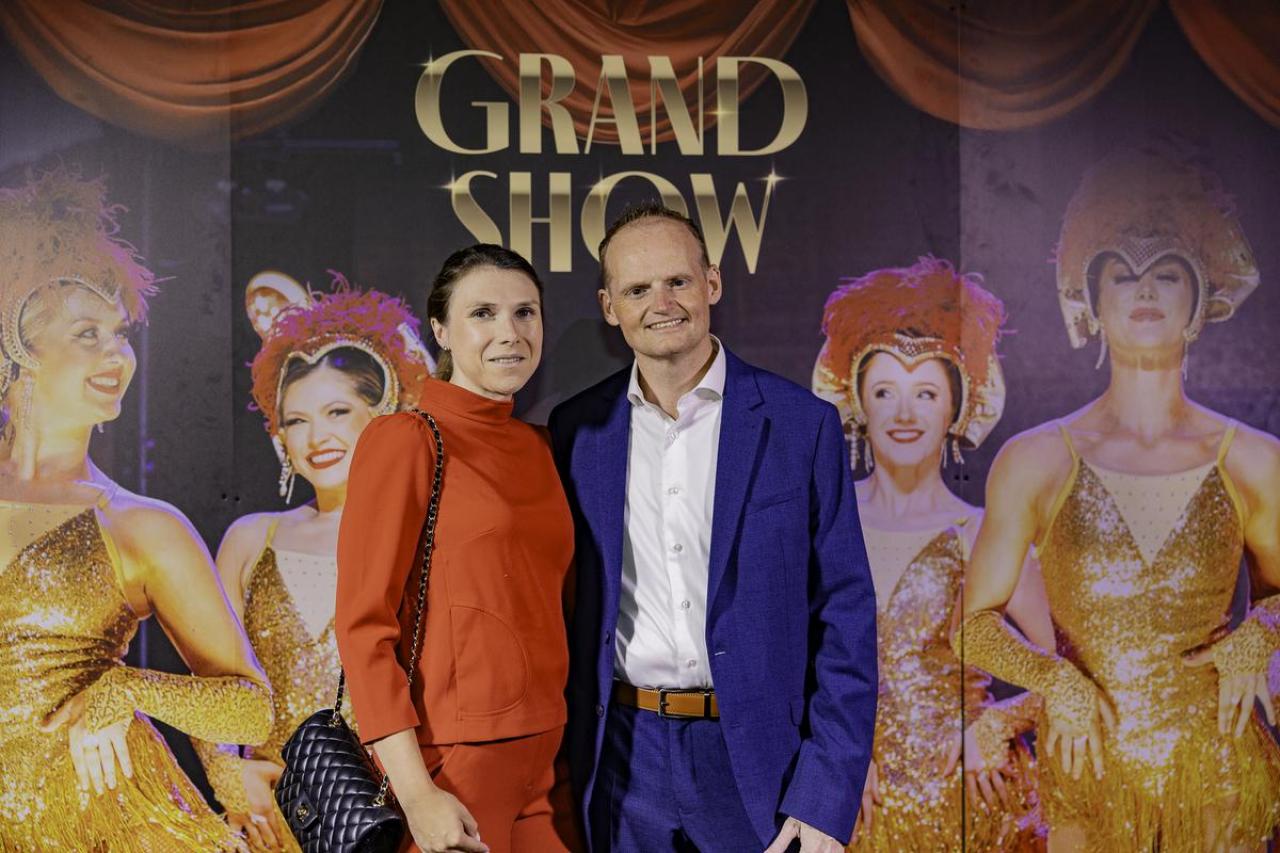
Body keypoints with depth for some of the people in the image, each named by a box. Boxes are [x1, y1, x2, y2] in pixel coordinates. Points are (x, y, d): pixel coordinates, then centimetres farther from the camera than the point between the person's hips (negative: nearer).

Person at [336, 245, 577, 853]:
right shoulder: (404, 440, -10)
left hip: (545, 759, 6)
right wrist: (417, 794, -18)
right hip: (455, 762, -6)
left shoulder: (537, 447, 9)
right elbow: (364, 625, -13)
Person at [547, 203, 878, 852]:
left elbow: (844, 617, -4)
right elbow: (567, 606, 8)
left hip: (757, 757, -2)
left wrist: (826, 800, -9)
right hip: (624, 759, 2)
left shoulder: (802, 425, -4)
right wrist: (562, 764, 3)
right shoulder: (577, 430, 3)